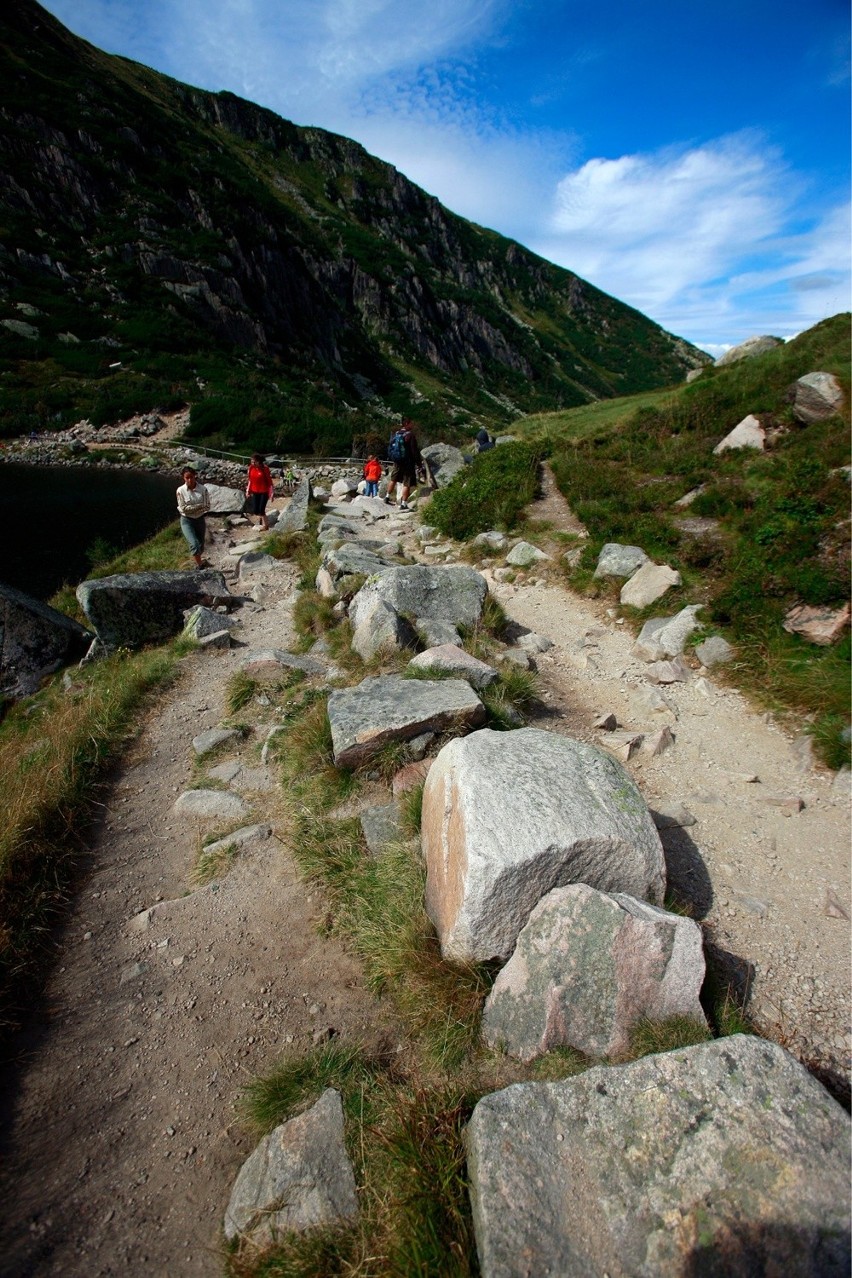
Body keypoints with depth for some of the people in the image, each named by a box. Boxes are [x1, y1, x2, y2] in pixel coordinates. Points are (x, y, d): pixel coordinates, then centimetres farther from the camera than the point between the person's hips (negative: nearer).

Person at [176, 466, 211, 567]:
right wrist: (199, 506, -17)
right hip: (187, 521, -2)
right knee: (194, 544, -21)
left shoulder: (203, 489, -9)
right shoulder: (181, 491, -12)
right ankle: (200, 565, -5)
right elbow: (183, 508, -14)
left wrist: (191, 508, -18)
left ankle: (198, 561, 41)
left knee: (200, 545, 14)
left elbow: (207, 506, -11)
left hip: (200, 519, 2)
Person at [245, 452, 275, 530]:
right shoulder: (251, 468, -1)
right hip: (255, 492, 5)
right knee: (255, 511, 2)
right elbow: (250, 480, 9)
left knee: (261, 510, -6)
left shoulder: (265, 469, -15)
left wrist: (272, 492, -14)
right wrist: (248, 491, 7)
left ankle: (265, 525, 15)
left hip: (264, 492, -5)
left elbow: (270, 481, -12)